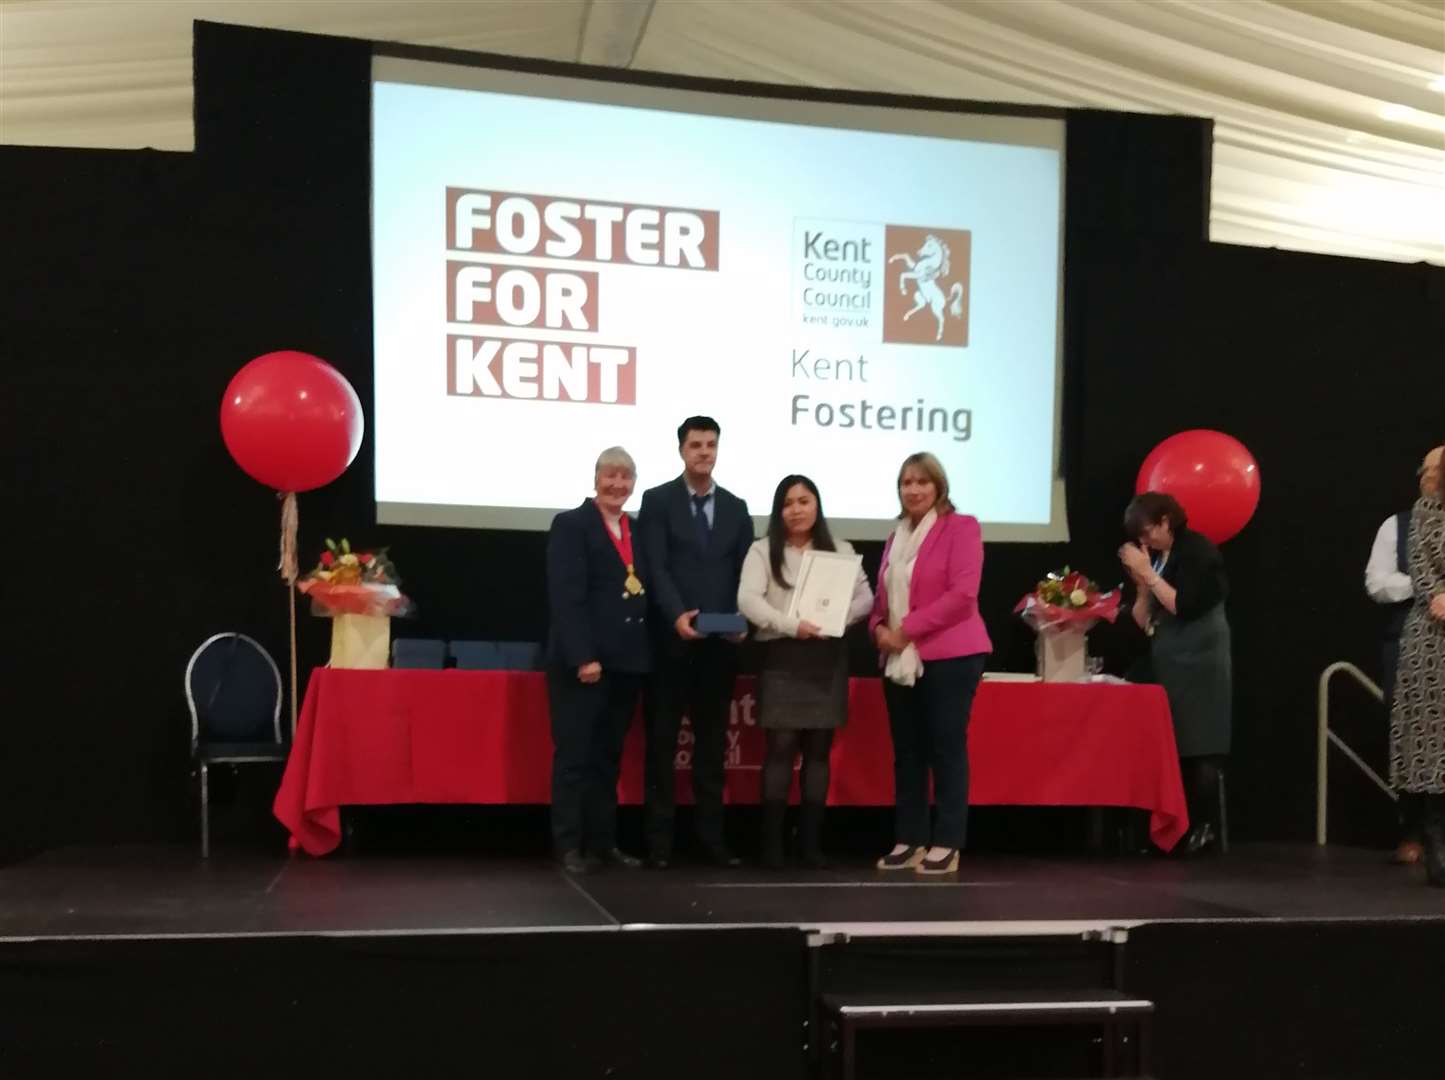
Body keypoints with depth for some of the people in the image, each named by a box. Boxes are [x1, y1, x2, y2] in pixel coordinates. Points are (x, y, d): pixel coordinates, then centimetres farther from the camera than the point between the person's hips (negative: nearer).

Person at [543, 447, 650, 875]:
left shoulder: (638, 531, 16)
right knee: (574, 756, 0)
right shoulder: (571, 525, -4)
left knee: (608, 757, 12)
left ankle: (603, 843, 18)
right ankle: (570, 846, 6)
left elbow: (644, 593, 13)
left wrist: (644, 655, 3)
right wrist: (583, 657, -20)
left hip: (626, 661, 6)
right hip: (582, 662, -6)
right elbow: (566, 598, -13)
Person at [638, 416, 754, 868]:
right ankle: (658, 840, 6)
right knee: (662, 742, 1)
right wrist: (677, 615, -22)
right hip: (671, 640, -3)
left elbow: (745, 573, 9)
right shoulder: (657, 500, 2)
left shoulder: (736, 507, 13)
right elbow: (656, 567, -8)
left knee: (713, 743, 7)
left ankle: (711, 837, 12)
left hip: (721, 642, 3)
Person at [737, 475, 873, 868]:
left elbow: (865, 597, 5)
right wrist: (790, 624, -21)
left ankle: (810, 841, 9)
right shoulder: (762, 551, 4)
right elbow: (747, 599, -9)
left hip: (827, 658, 3)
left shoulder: (841, 551, 12)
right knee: (781, 748, -6)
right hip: (782, 657, -2)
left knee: (819, 749, 4)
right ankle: (772, 843, -2)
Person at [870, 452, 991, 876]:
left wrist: (908, 628, -16)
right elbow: (883, 596, 21)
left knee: (946, 748, -4)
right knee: (906, 751, 8)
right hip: (901, 661, 7)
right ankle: (909, 841, 15)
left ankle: (947, 845, 1)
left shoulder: (961, 526, -4)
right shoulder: (895, 538, 18)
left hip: (949, 656, -7)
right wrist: (879, 627, -2)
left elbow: (962, 593, -15)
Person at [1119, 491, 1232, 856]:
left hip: (1198, 665, -6)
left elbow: (1184, 607, -16)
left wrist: (1148, 574, -13)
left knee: (1199, 748, -8)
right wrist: (1140, 582, -2)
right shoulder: (1155, 557, 11)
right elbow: (1143, 623, 11)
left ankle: (1204, 828, -5)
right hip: (1166, 666, 6)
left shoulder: (1197, 551, -6)